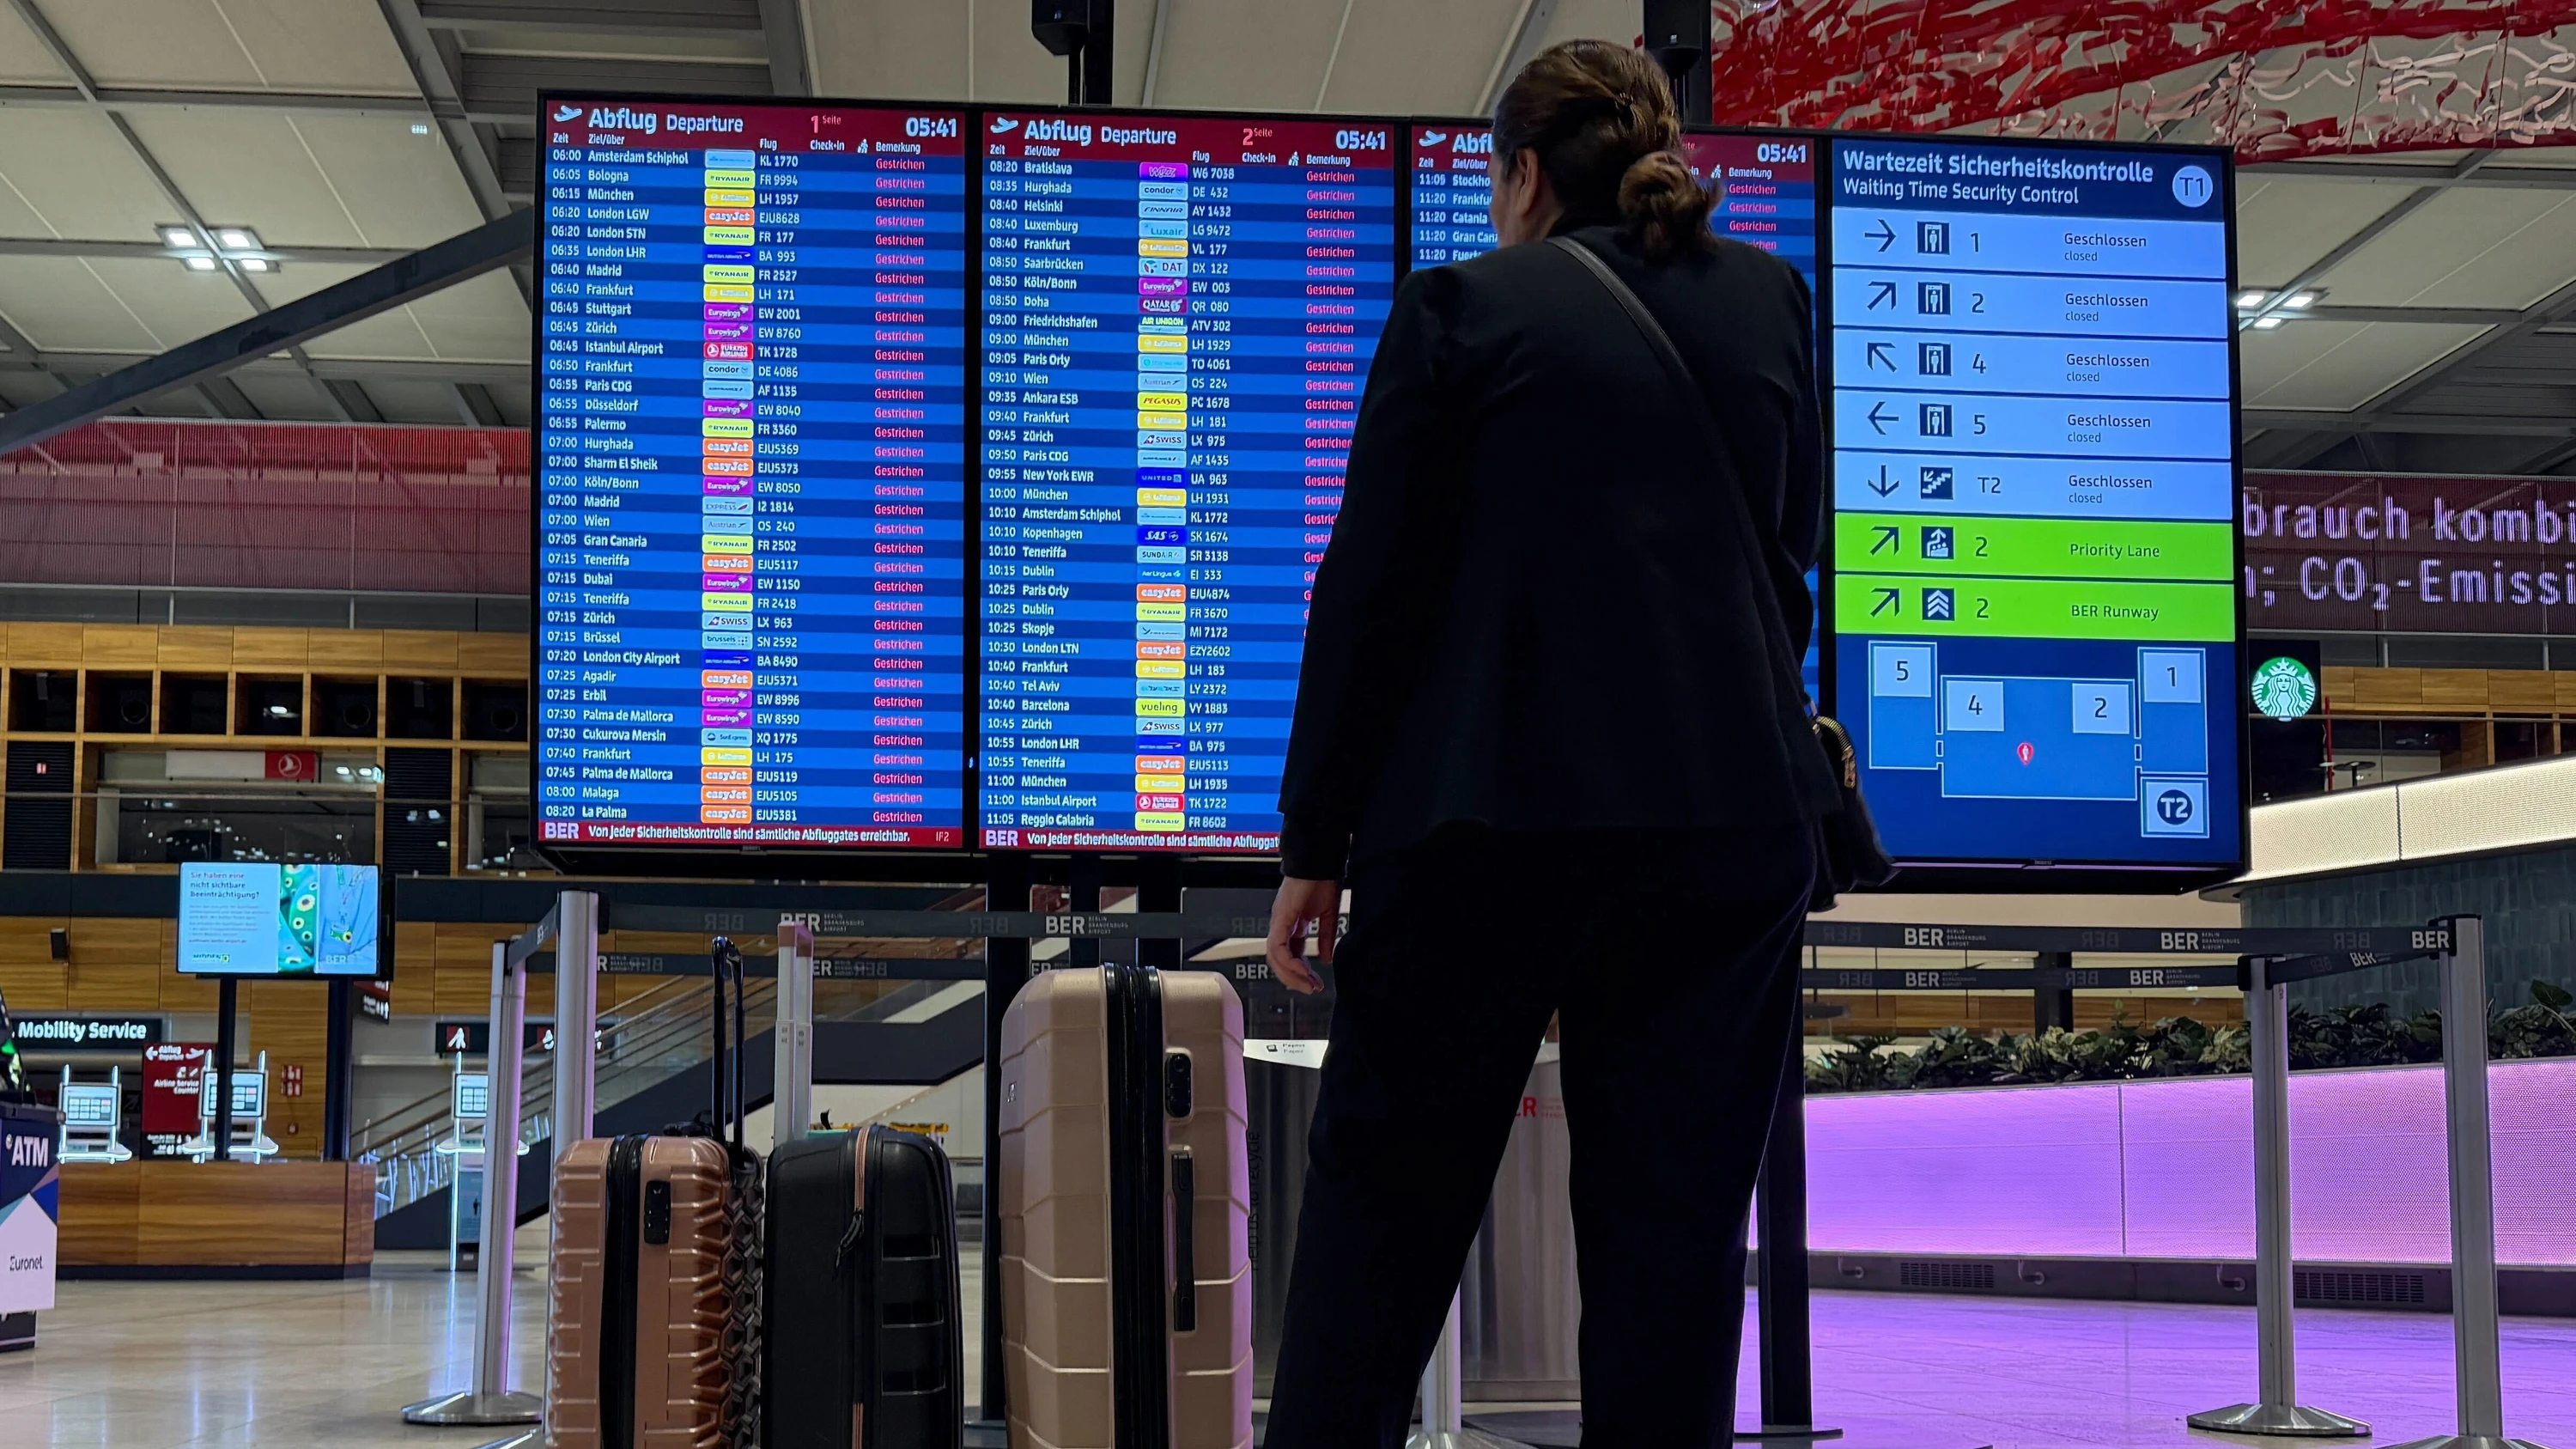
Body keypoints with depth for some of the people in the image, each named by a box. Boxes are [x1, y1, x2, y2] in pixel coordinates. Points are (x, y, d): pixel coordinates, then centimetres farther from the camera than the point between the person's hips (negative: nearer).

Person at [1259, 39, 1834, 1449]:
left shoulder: (1462, 307, -1)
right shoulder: (1766, 298, 11)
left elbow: (1371, 585, -3)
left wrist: (1313, 846, 0)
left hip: (1498, 805, -3)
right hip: (1734, 806, 3)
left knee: (1383, 1185, 7)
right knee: (1673, 1207, 6)